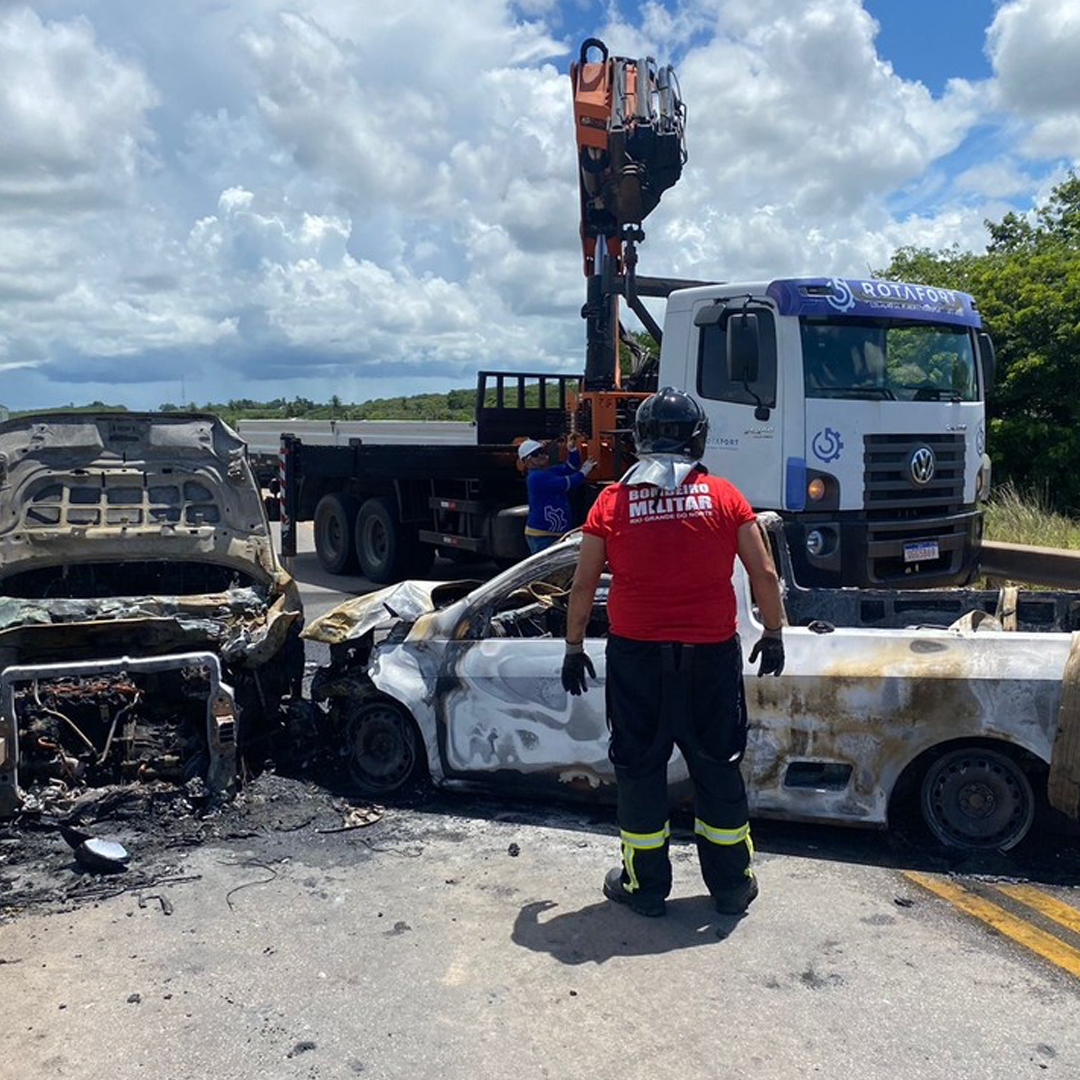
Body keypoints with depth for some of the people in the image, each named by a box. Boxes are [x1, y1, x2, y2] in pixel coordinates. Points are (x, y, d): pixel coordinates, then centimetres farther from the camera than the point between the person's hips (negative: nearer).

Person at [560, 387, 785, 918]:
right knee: (718, 767, 13)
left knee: (639, 768, 11)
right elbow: (764, 574, 1)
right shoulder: (724, 497, -1)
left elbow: (583, 585, 1)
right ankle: (731, 884, 24)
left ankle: (646, 885, 21)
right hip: (711, 655, 1)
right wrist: (773, 635, 13)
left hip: (636, 656, -1)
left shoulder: (612, 502, -2)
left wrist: (574, 646, 12)